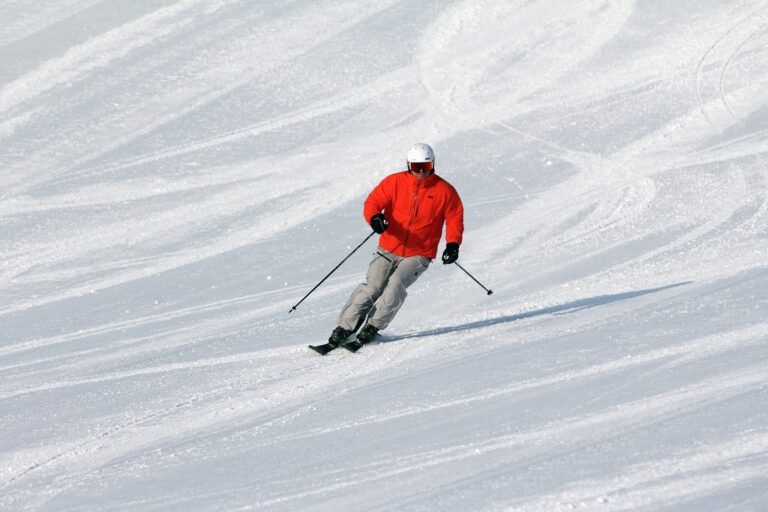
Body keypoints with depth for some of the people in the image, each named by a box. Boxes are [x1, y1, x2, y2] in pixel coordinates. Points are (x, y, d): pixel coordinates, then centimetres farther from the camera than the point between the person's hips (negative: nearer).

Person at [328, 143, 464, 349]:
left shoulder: (444, 190, -2)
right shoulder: (395, 182, -2)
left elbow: (455, 218, 6)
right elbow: (373, 202, -7)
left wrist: (453, 244, -9)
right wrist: (374, 218, -30)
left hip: (418, 255, -1)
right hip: (388, 250, 1)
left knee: (396, 284, -25)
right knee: (372, 286, -15)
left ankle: (372, 328, -18)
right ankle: (344, 328, -10)